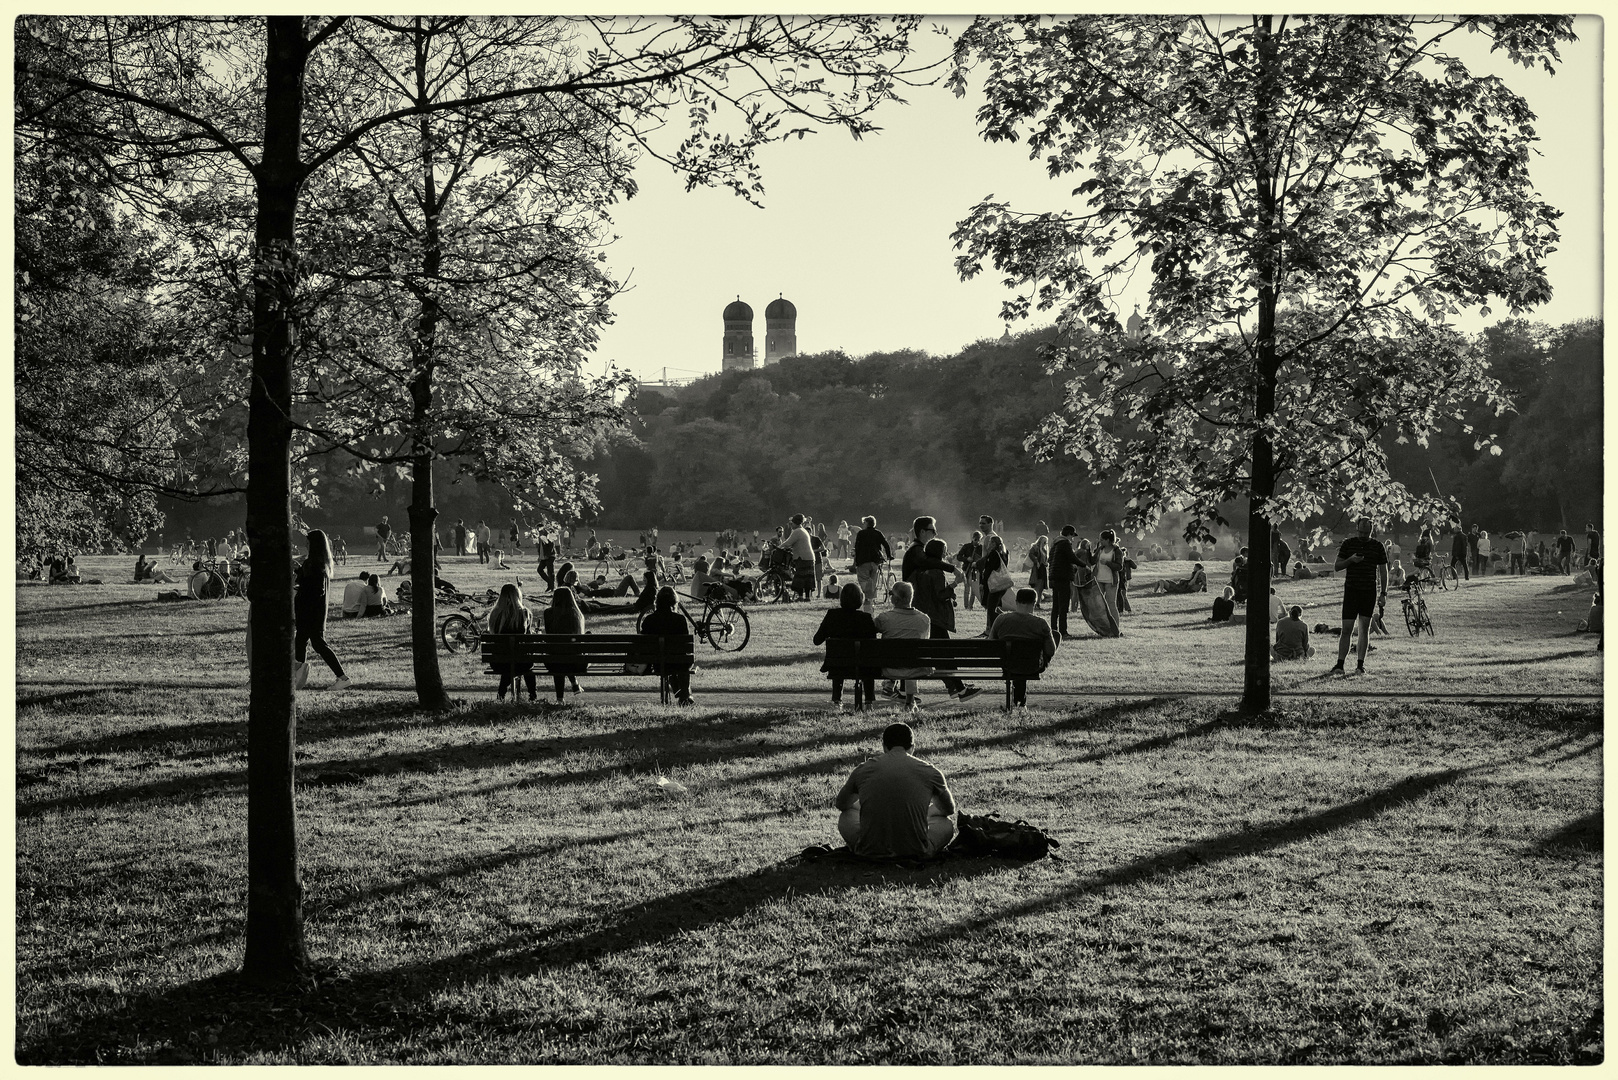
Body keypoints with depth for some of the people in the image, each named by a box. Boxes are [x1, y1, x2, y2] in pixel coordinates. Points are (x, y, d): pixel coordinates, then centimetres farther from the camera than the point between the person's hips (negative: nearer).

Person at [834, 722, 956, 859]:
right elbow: (949, 809, 22)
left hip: (870, 852, 1)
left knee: (846, 815, 30)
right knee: (947, 822, 28)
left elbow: (841, 805, 25)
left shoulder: (862, 771, 3)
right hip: (916, 852, -1)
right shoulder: (930, 772, 1)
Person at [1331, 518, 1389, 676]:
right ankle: (1340, 665, -5)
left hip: (1370, 591, 1)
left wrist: (1383, 593, 2)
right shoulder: (1348, 544, 4)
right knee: (1347, 629, -5)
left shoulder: (1378, 547, 4)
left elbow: (1383, 571, 8)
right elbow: (1337, 567, 5)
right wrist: (1350, 560, -14)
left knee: (1365, 629, 3)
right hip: (1351, 590, -1)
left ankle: (1361, 664, 9)